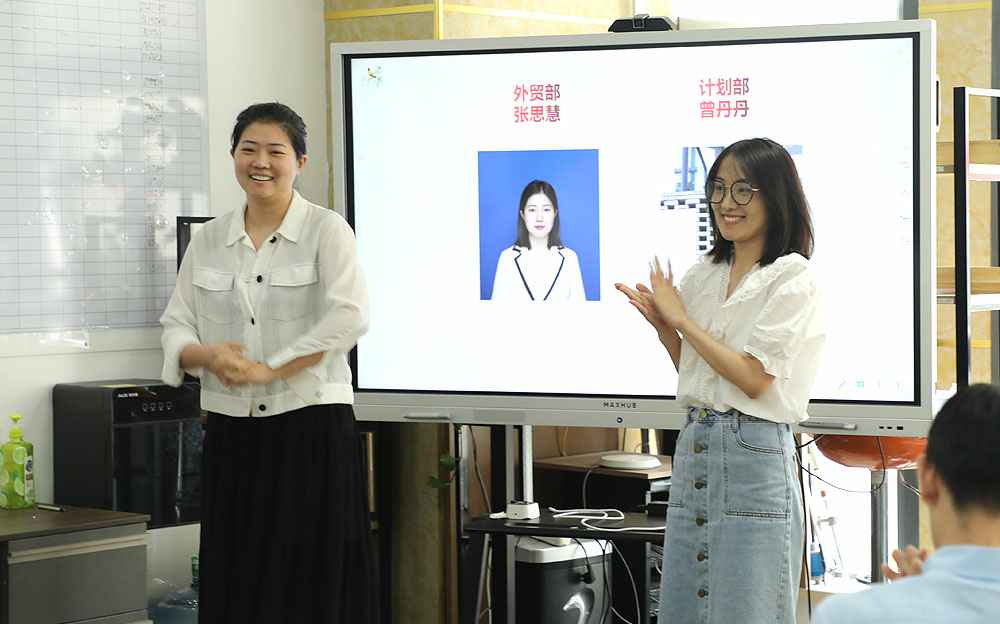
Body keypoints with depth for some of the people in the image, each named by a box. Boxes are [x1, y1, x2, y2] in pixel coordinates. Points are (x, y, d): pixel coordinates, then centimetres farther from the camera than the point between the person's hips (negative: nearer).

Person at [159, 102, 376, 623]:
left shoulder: (327, 231, -2)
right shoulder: (207, 241, 11)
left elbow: (347, 319, -15)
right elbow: (176, 327, 10)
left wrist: (268, 369, -17)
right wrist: (208, 356, -12)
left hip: (311, 425, -4)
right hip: (232, 430, 4)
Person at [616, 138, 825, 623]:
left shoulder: (792, 280, -8)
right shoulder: (704, 275, 12)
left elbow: (754, 379, -15)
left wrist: (681, 319, -9)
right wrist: (663, 326, 0)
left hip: (753, 451, -7)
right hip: (694, 446, 7)